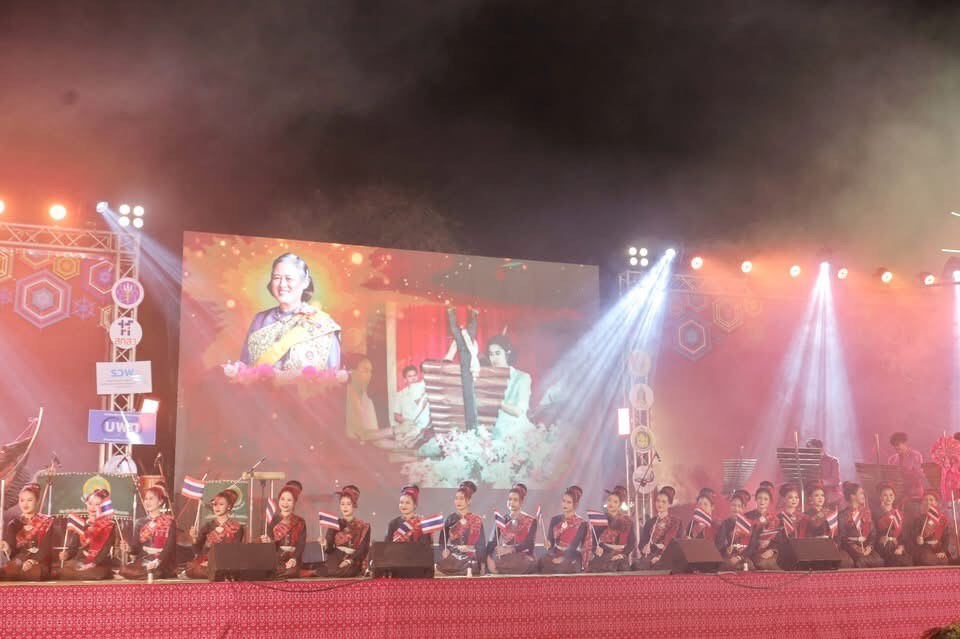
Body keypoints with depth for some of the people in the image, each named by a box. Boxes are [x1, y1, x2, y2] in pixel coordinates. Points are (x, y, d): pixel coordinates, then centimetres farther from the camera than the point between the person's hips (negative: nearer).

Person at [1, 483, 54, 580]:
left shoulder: (46, 522, 9)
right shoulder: (12, 524, 16)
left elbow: (46, 549, -3)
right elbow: (11, 551, 4)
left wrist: (32, 561, -23)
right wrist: (7, 548, -21)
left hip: (39, 562, -2)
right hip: (17, 562, 2)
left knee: (33, 572, -40)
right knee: (6, 571, -36)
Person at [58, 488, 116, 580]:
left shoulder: (109, 526, 3)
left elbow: (106, 549, -7)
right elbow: (73, 546, 11)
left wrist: (93, 564, -20)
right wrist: (66, 554, -12)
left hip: (99, 565, -4)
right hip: (78, 563, 4)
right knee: (62, 573, -26)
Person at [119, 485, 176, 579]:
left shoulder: (169, 522, 2)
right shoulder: (140, 523, 15)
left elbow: (170, 547, -9)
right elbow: (136, 548, 9)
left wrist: (158, 561, -27)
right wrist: (128, 548, -16)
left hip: (162, 565, -3)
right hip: (141, 563, 4)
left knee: (154, 573, -38)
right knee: (123, 570, -28)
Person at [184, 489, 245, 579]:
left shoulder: (237, 527, 5)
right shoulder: (207, 526, 13)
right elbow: (197, 550, 6)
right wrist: (194, 539, -15)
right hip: (206, 562, 3)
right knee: (192, 569, -33)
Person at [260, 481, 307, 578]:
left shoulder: (300, 522, 9)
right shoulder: (273, 520, 11)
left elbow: (301, 543, -2)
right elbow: (270, 542, 2)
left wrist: (294, 559, -20)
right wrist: (267, 541, -22)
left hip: (292, 560, 0)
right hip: (276, 559, 0)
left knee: (290, 573, -26)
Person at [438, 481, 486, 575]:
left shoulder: (477, 520, 2)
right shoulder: (450, 519, 7)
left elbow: (481, 543, 1)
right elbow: (442, 541, 8)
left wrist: (482, 565, -5)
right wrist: (444, 551, -13)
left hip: (469, 563, -1)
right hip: (450, 562, 1)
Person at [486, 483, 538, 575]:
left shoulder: (531, 521, 9)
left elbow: (528, 544, -6)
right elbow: (492, 542, 2)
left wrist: (509, 549, -23)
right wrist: (489, 558, -18)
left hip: (523, 559, -1)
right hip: (502, 559, 1)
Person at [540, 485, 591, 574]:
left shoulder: (582, 523, 1)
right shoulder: (555, 520, 12)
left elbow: (574, 545, -10)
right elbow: (550, 541, 5)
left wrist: (563, 558, -22)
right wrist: (548, 544, -19)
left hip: (572, 557, -3)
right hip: (555, 554, 3)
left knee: (563, 566, -33)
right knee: (543, 561, -26)